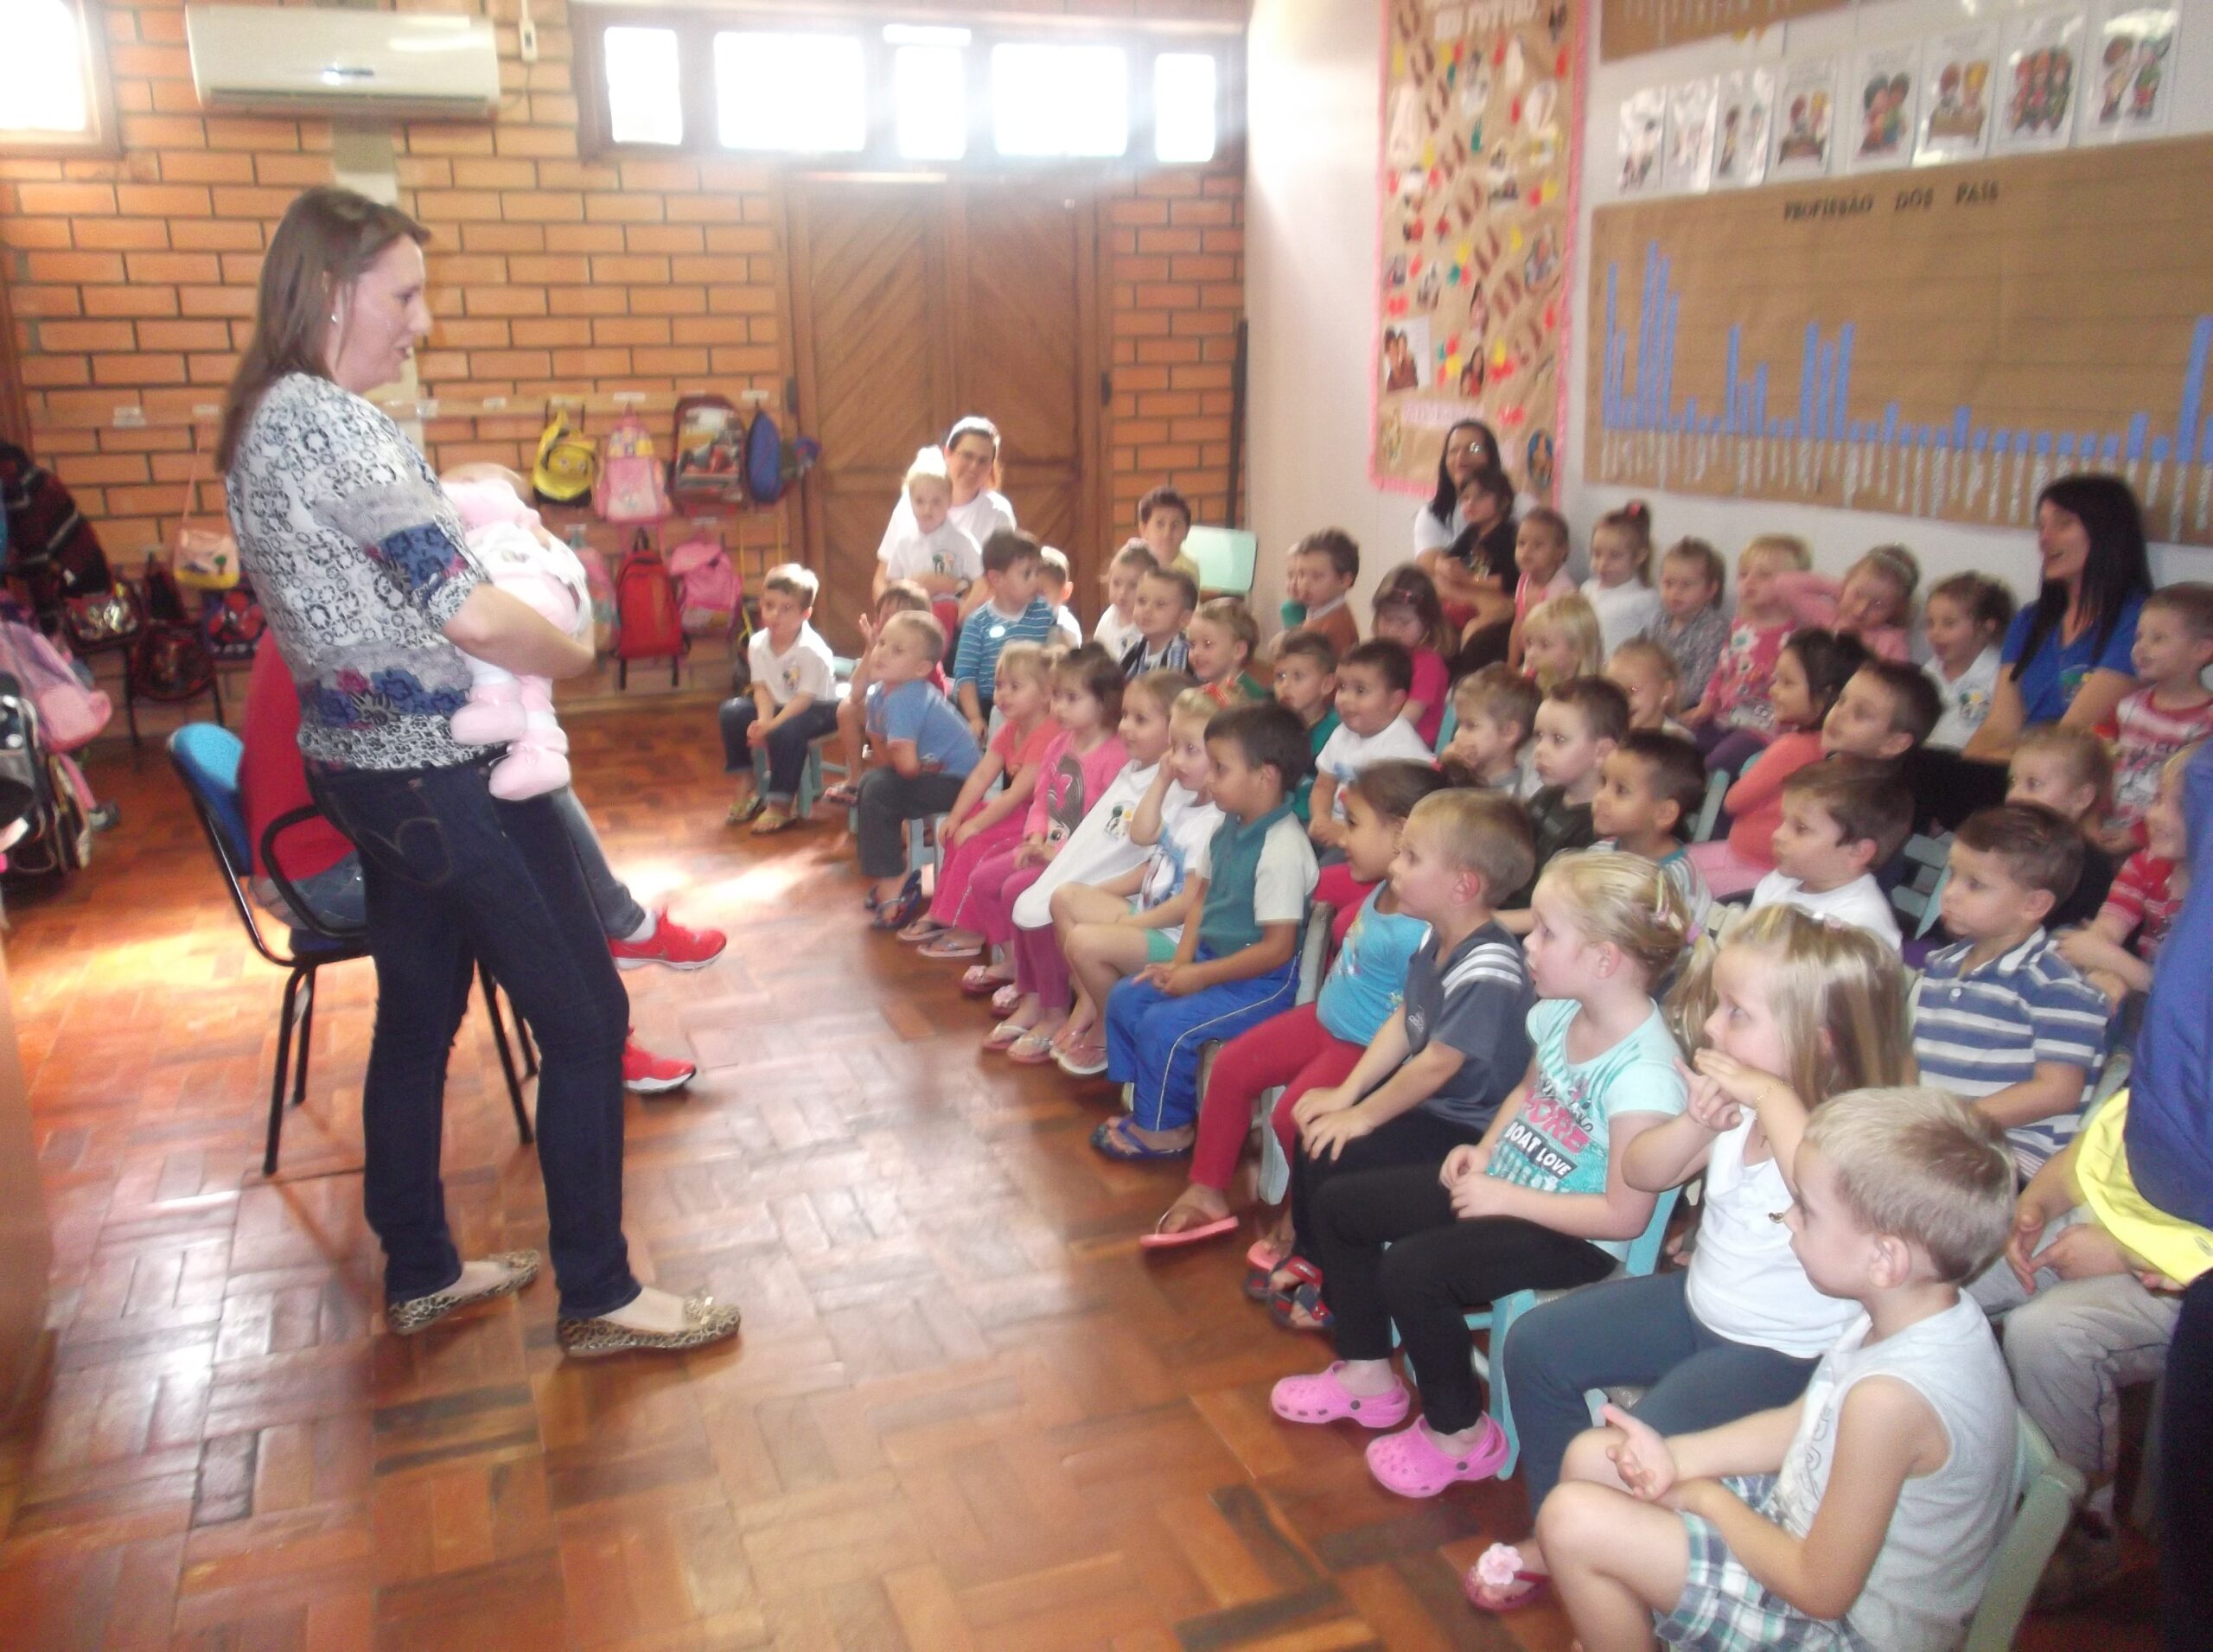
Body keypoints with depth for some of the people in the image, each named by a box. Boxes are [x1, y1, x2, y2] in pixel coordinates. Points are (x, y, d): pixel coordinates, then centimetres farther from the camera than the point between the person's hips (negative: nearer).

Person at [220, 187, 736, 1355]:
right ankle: (597, 1296, 12)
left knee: (418, 1015, 19)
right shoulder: (336, 424, -20)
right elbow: (468, 613, -25)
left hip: (365, 765, 10)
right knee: (586, 1020, 0)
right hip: (441, 774, -10)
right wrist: (573, 656, -6)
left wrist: (487, 528, 6)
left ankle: (420, 1273, 33)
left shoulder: (259, 421, 10)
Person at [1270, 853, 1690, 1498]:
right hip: (1503, 1184, 9)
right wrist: (1485, 1151, -1)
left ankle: (1460, 1433, 0)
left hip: (1574, 1236, -9)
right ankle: (1367, 1372, 25)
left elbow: (1625, 1216, -26)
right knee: (1340, 1202, 7)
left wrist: (1508, 1198, -21)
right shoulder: (1560, 1013, -5)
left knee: (1412, 1268, -27)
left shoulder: (1643, 1075, -29)